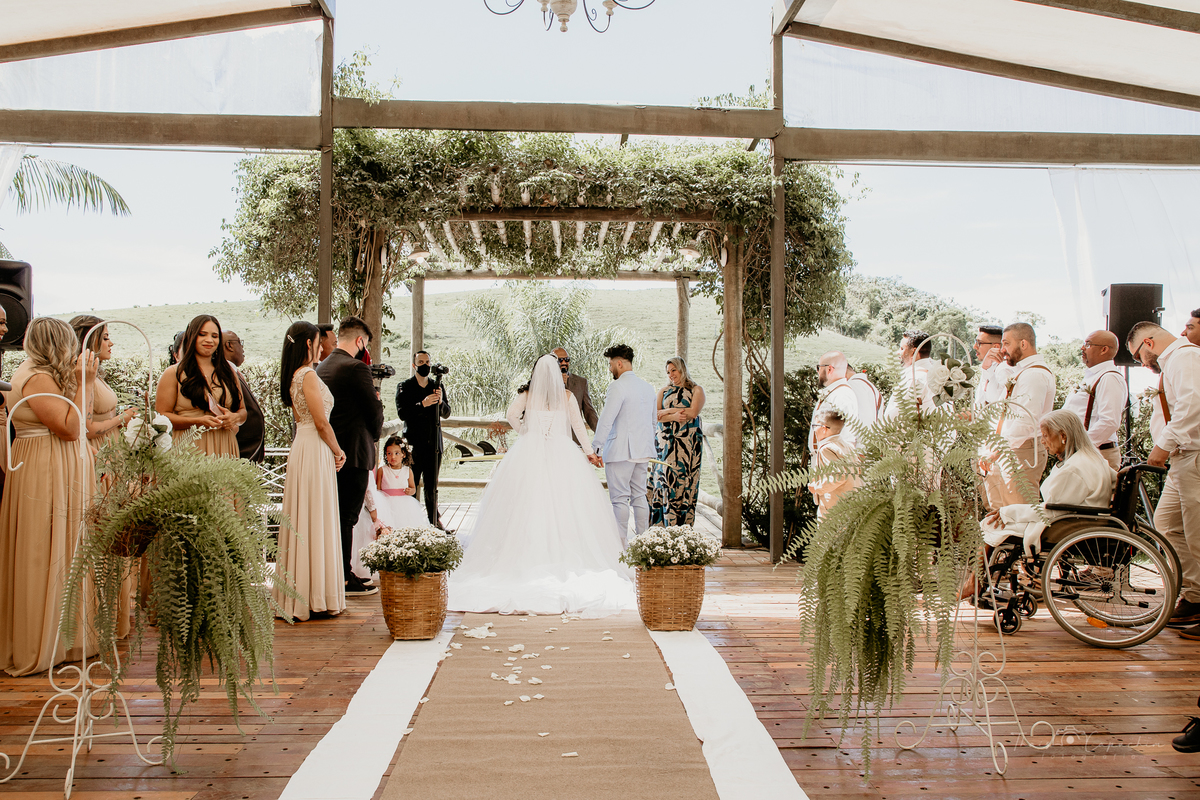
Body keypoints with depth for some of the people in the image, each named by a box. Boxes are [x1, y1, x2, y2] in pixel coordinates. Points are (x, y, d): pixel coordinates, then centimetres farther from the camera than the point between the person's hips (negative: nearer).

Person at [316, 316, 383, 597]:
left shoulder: (321, 368, 11)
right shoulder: (356, 368, -15)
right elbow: (375, 411, -12)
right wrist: (374, 437, 7)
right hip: (354, 452, -8)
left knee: (336, 514, 16)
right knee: (347, 516, -2)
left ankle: (337, 574, 24)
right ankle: (344, 579, 5)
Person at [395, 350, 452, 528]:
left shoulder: (437, 386, 14)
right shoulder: (404, 387, 2)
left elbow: (446, 413, 9)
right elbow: (402, 413, -10)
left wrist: (440, 402, -12)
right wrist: (423, 404, -23)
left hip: (434, 444, 3)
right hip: (414, 443, -3)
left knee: (432, 485, 11)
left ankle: (435, 519, 19)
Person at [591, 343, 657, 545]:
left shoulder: (617, 386, -12)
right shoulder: (648, 387, 14)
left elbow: (606, 420, -18)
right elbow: (653, 420, 20)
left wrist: (596, 449, -17)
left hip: (620, 451, -8)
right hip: (642, 450, 8)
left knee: (619, 498, -5)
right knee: (639, 496, 13)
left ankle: (620, 546, -4)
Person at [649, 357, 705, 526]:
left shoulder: (697, 390, 7)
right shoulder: (664, 390, 15)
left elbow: (693, 412, -10)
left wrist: (668, 411, -4)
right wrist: (673, 416, -14)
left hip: (688, 443, -2)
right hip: (666, 442, 2)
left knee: (684, 482, -4)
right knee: (665, 479, -4)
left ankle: (683, 526, 0)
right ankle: (662, 525, -1)